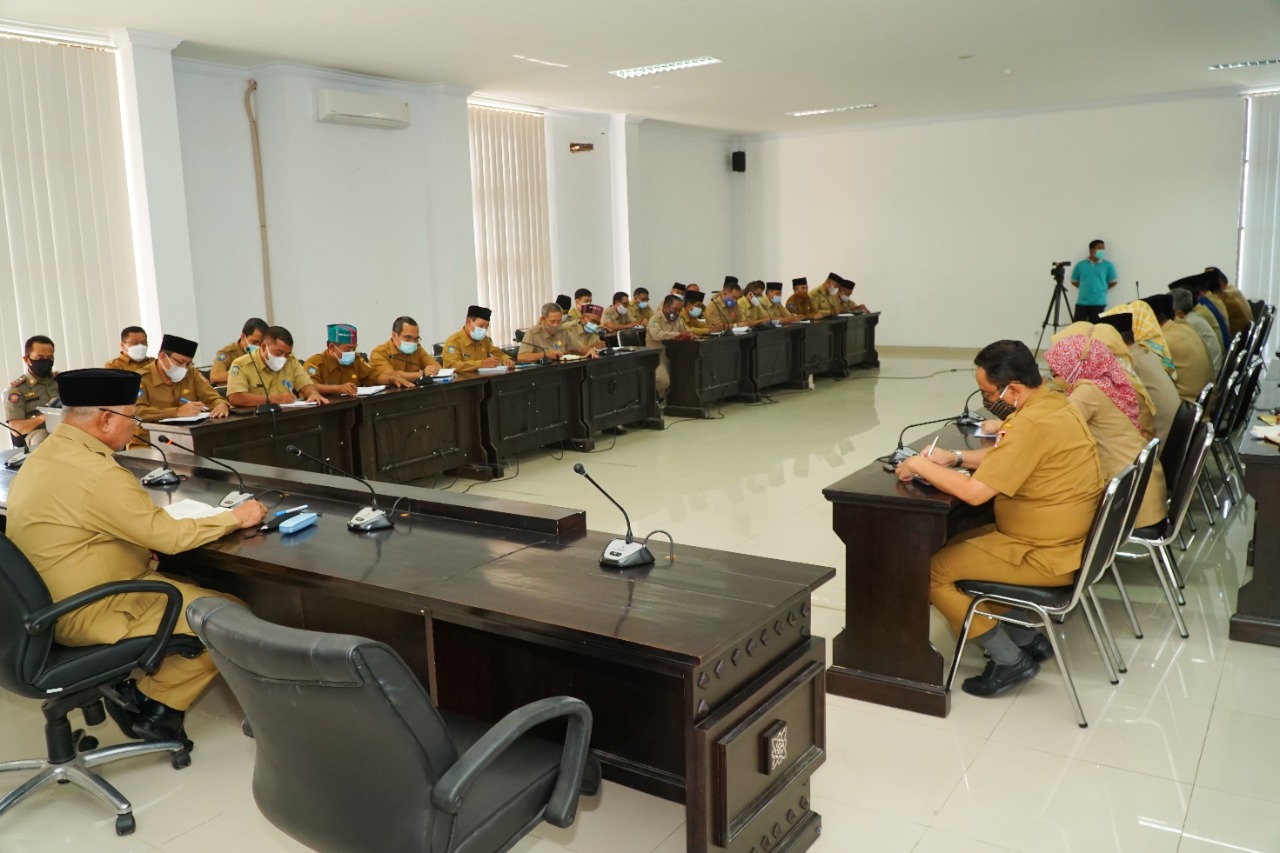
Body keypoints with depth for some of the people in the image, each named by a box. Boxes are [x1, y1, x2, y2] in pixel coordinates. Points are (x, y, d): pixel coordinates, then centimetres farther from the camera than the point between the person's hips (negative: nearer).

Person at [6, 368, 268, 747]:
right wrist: (236, 517, -8)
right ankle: (155, 705, 5)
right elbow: (170, 536, -20)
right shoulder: (97, 474, -26)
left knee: (190, 586, 20)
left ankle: (133, 685, 15)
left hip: (51, 604, 10)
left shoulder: (43, 456, 5)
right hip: (89, 614, -10)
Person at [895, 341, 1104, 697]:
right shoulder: (1051, 403, 3)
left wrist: (922, 465, -15)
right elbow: (1005, 457, 17)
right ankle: (1026, 638, 20)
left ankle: (1011, 660, 4)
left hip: (1044, 554, -10)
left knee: (932, 569, -5)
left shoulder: (1033, 424, -28)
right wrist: (955, 457, 4)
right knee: (955, 546, 19)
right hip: (1058, 537, 10)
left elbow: (975, 492, -29)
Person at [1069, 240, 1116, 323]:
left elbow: (1113, 282, 10)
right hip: (1082, 302, 1)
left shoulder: (1108, 265, 4)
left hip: (1098, 302, -1)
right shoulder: (1080, 265, 6)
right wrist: (1085, 288, 6)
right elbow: (1074, 282, 13)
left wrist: (1101, 289, 6)